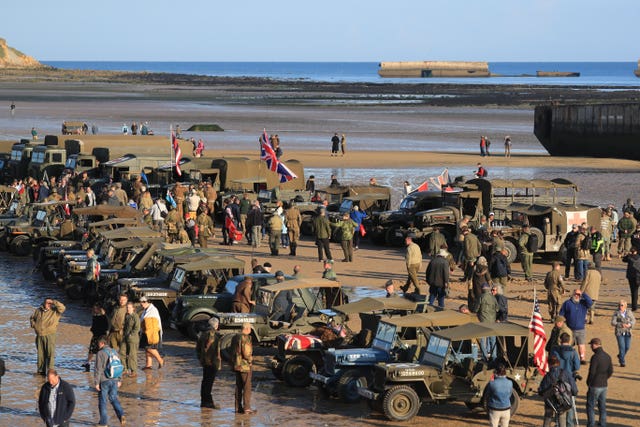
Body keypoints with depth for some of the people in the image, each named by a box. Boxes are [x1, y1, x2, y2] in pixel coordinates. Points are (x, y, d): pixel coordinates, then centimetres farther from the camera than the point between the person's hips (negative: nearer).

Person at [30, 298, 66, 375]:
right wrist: (33, 325, 9)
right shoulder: (38, 310, 10)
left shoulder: (55, 311, -1)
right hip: (39, 336, 4)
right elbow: (32, 318, 27)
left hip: (49, 335, -4)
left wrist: (54, 302, -18)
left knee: (50, 353, -12)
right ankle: (41, 370, 18)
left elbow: (62, 308, -19)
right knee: (40, 354, 10)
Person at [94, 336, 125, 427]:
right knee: (114, 398, 14)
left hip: (104, 381, -6)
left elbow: (98, 369, -14)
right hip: (114, 380, 6)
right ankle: (121, 414, -7)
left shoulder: (100, 353, -12)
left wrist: (96, 382, -10)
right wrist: (119, 380, 22)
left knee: (102, 401, 5)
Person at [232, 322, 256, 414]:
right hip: (245, 366, -9)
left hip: (237, 365, 9)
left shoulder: (235, 338, 10)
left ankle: (238, 407, 16)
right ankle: (246, 408, -5)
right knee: (247, 387, -4)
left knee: (238, 387, 13)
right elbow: (246, 352, -24)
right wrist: (250, 361, -6)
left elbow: (232, 350, 16)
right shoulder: (245, 338, -18)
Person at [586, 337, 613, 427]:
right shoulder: (607, 356, 5)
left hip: (595, 386, -7)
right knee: (602, 406, 13)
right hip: (604, 385, 7)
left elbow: (592, 372, -18)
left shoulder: (595, 357, -18)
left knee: (590, 406, 1)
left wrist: (588, 383, -3)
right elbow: (610, 371, 8)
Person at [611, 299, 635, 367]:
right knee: (622, 347, -9)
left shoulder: (629, 312, 4)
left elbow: (633, 320, 7)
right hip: (619, 332, -3)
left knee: (627, 347, 3)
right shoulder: (616, 313, -4)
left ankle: (620, 356, 32)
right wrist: (621, 325, -22)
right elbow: (613, 323, -9)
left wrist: (629, 325, -15)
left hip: (627, 332, 3)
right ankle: (622, 362, 0)